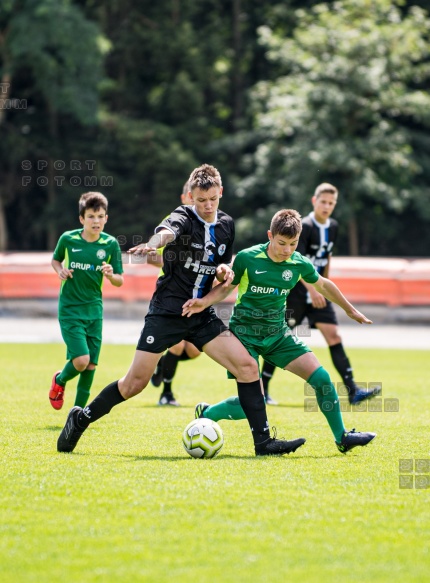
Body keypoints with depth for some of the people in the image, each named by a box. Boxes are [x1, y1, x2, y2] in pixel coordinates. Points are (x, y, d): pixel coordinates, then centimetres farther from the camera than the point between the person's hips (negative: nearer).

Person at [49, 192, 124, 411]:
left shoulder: (110, 244, -3)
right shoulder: (68, 239, -6)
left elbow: (120, 281, 2)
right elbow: (55, 260, 13)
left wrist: (111, 275, -20)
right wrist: (60, 270, -8)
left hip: (94, 309, 3)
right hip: (70, 309, -3)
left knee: (91, 365, 3)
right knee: (81, 360, -15)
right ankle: (60, 380, 18)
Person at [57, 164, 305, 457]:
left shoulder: (226, 225, 8)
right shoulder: (183, 218, -10)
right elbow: (167, 232, -35)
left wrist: (224, 271, -5)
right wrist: (152, 244, -59)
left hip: (202, 314, 5)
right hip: (167, 310, -5)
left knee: (247, 366, -10)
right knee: (136, 382, -5)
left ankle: (263, 442, -6)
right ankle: (81, 418, 17)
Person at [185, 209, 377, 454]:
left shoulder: (300, 264, -5)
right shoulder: (247, 258, -16)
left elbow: (323, 285, 15)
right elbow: (226, 287, -3)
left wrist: (351, 311, 26)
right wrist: (204, 302, -22)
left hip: (278, 333, 4)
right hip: (245, 334, -4)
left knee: (321, 377, -6)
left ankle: (342, 438, 11)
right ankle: (206, 414, 13)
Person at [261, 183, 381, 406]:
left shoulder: (332, 227, 7)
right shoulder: (304, 226, -15)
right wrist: (312, 289, -30)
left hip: (317, 290, 6)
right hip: (295, 290, -6)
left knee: (333, 335, -6)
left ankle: (353, 391, -13)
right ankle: (261, 390, 13)